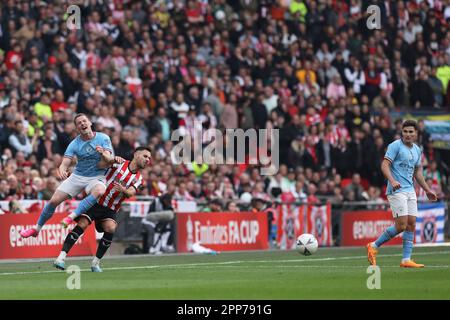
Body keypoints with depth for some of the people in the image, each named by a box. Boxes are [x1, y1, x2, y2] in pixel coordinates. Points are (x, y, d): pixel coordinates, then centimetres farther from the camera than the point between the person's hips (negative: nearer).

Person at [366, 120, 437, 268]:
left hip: (410, 190, 8)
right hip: (396, 190, -8)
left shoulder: (417, 150, 16)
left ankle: (406, 260, 3)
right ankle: (374, 246, 0)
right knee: (401, 225, -14)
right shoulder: (395, 146, -7)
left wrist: (428, 190, 25)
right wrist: (392, 181, -30)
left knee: (411, 224, 1)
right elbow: (385, 165, -14)